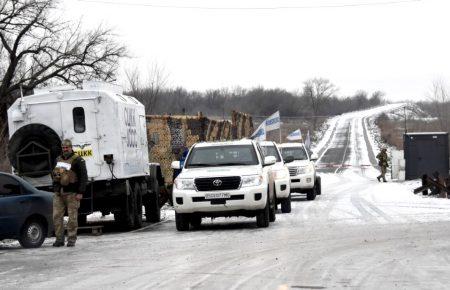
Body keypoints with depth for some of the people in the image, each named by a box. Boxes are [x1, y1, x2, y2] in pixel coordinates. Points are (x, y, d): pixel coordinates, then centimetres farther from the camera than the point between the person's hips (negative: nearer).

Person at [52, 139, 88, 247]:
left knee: (72, 217, -3)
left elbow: (84, 177, -7)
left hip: (72, 193, -6)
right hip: (58, 193, 6)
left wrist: (80, 192, -13)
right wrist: (55, 188, 19)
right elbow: (54, 174, 28)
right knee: (57, 216, 1)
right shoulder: (58, 159, 17)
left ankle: (71, 239, 2)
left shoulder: (78, 160, -3)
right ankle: (59, 239, 7)